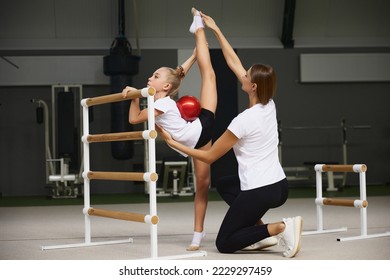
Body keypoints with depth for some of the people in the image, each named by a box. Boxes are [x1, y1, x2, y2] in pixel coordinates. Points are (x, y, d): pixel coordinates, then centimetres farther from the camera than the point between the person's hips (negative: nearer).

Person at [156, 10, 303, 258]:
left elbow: (209, 157, -8)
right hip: (280, 186, 8)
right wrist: (216, 31, 14)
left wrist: (172, 142, -2)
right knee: (225, 185, 33)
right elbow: (235, 64, 10)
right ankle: (260, 229, 15)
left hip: (259, 193, -8)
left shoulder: (243, 121, -18)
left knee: (224, 244, 8)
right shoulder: (270, 106, 2)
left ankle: (279, 228, -13)